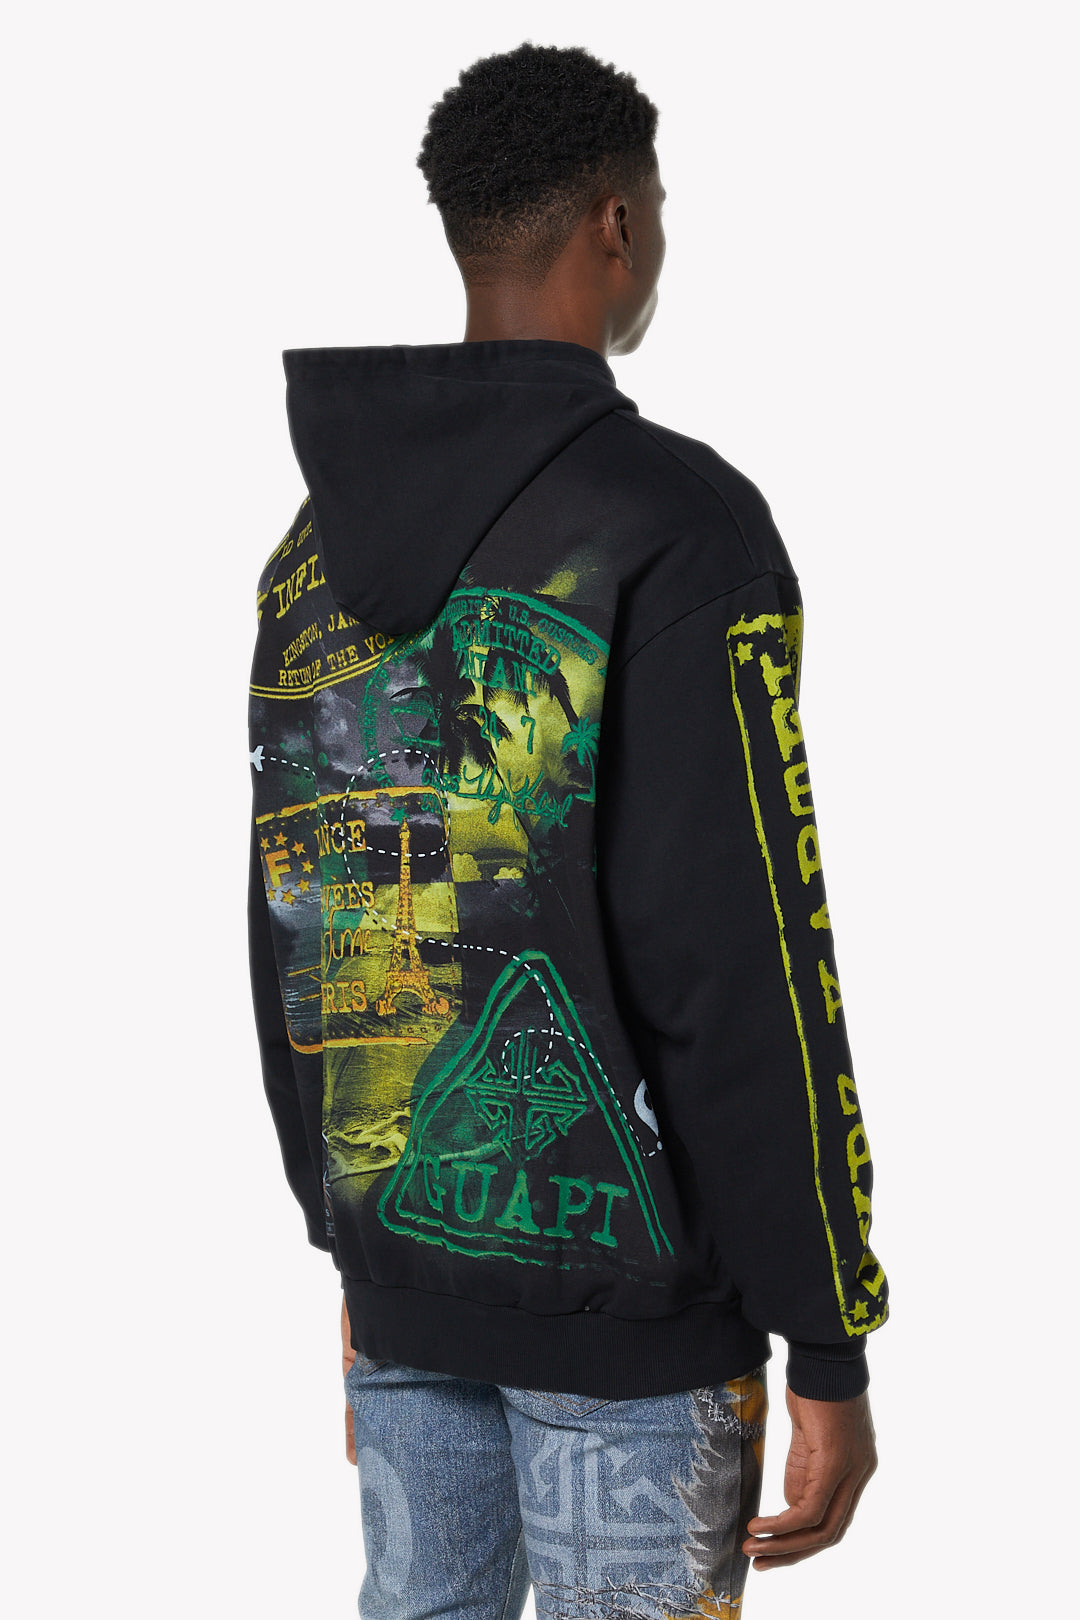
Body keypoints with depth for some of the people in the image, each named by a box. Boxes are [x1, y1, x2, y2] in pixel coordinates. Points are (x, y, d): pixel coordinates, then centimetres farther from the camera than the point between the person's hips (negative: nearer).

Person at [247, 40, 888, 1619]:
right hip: (621, 1273, -6)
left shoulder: (320, 546, 7)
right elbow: (745, 970, -19)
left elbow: (296, 931, 12)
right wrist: (829, 1349, -13)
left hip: (406, 1264, 6)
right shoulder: (676, 526, -15)